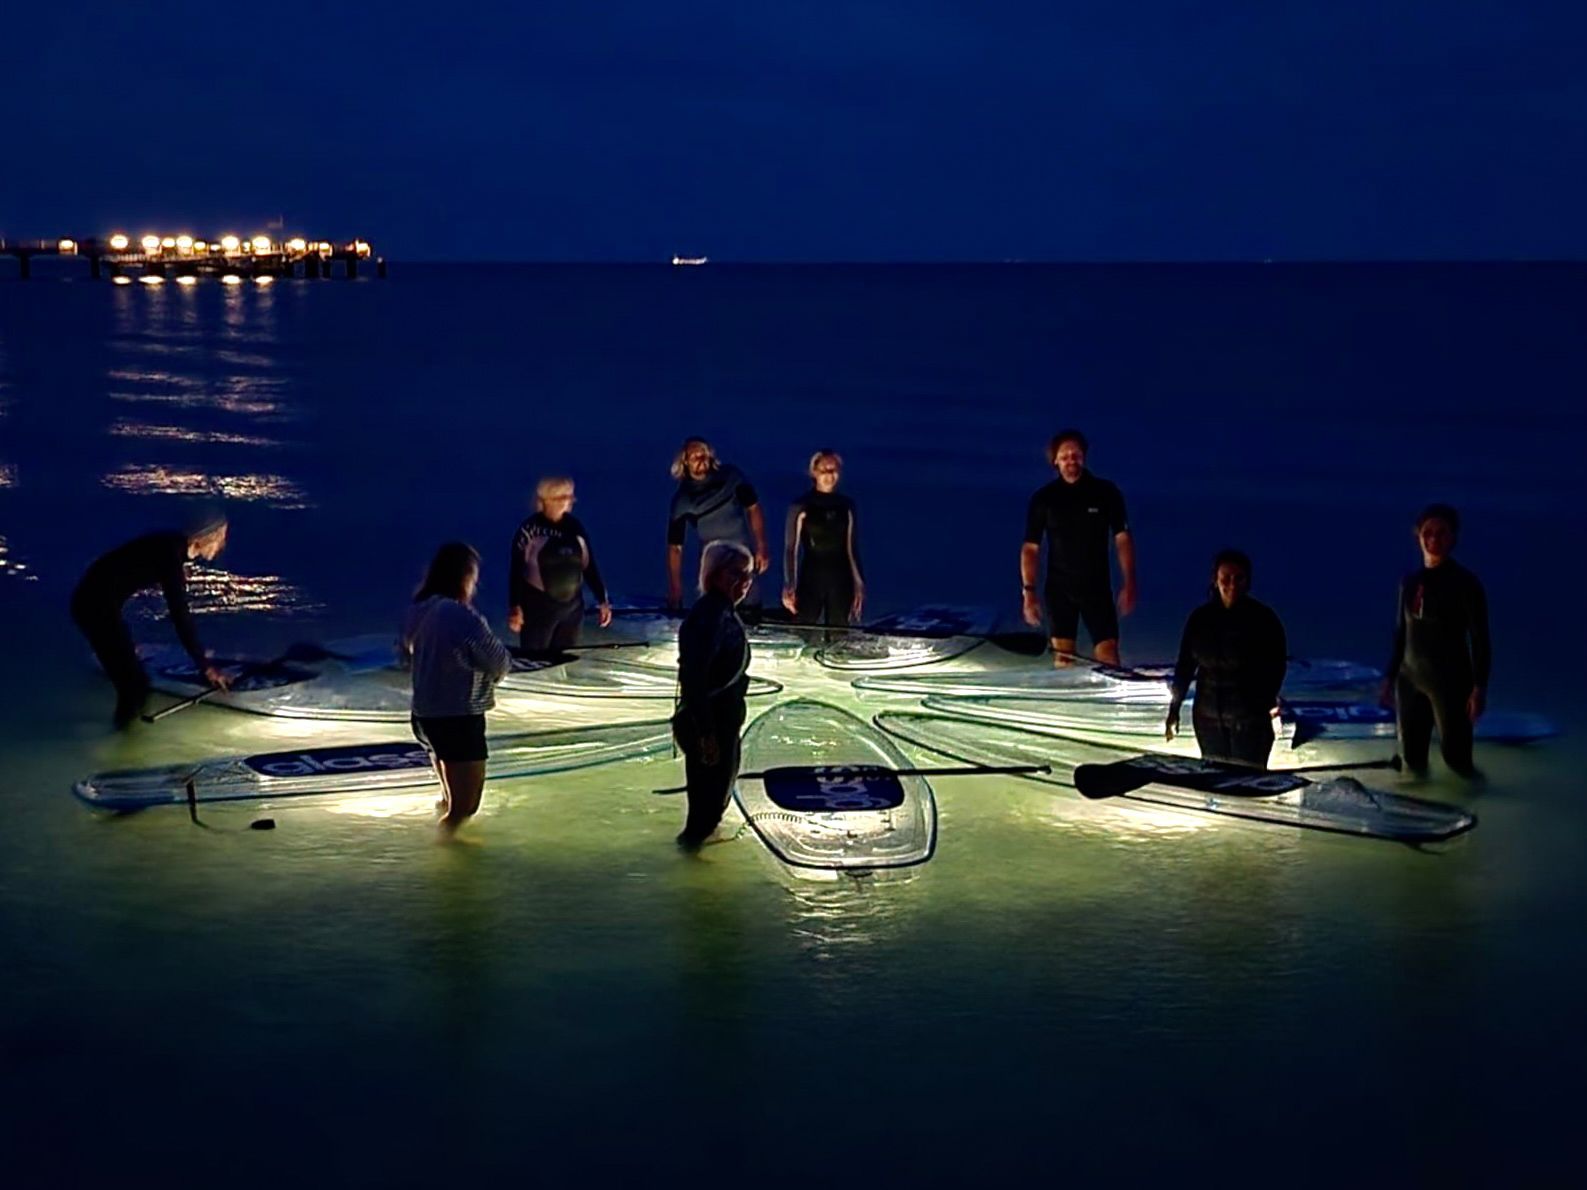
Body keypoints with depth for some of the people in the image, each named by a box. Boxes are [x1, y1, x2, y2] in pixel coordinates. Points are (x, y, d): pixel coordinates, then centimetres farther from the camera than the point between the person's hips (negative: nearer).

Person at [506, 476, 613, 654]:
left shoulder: (575, 526, 4)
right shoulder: (530, 528, -9)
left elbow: (589, 566, 9)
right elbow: (516, 569, -9)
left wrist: (602, 600, 6)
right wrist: (515, 606, -17)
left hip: (572, 606, 4)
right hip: (538, 606, -4)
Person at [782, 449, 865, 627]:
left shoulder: (846, 506, 4)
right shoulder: (802, 507, -6)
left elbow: (851, 548, 10)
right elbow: (790, 549, -5)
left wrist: (859, 584, 8)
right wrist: (789, 585, -15)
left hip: (841, 580, 3)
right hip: (811, 580, -3)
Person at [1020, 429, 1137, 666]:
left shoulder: (1106, 493, -2)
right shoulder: (1043, 499, -1)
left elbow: (1122, 539, 0)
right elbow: (1031, 548, 1)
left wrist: (1128, 584, -8)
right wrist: (1029, 591, -7)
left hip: (1097, 587, 0)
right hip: (1059, 589, 1)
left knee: (1109, 656, -8)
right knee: (1062, 659, 2)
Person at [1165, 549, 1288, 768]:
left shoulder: (1263, 618, -8)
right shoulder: (1200, 618, 0)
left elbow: (1277, 664, -3)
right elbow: (1185, 665, 6)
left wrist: (1268, 703, -16)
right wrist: (1174, 709, 4)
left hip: (1250, 718, -3)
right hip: (1208, 717, 3)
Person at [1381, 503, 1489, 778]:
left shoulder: (1465, 583, -9)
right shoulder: (1410, 581, 6)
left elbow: (1480, 639, -9)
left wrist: (1480, 686, -14)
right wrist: (1390, 676, 13)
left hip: (1451, 680, -5)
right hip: (1410, 678, 5)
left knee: (1456, 755, -5)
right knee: (1411, 755, 11)